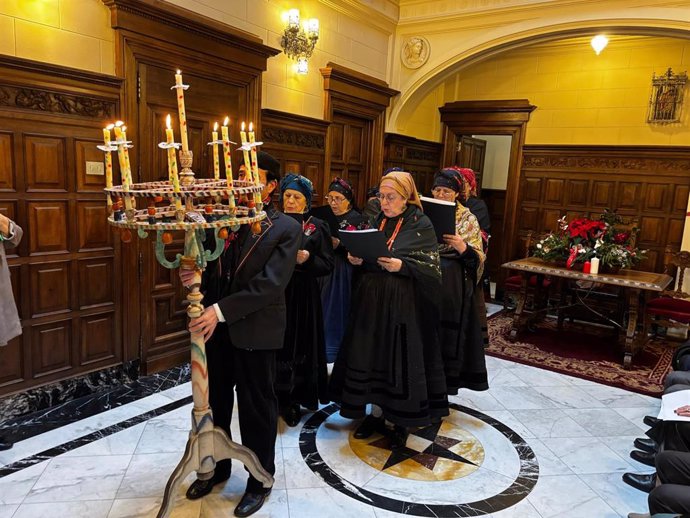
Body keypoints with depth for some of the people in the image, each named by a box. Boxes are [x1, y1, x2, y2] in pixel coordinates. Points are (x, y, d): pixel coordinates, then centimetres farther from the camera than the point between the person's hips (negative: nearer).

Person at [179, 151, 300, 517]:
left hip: (255, 330, -4)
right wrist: (193, 274, -16)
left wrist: (221, 309, -24)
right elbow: (206, 262, 8)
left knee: (256, 408, 11)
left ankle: (260, 481, 33)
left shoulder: (286, 229, -9)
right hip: (215, 326, 5)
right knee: (214, 402, 19)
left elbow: (270, 284, -18)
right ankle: (216, 467, 43)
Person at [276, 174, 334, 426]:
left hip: (304, 296, -1)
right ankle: (277, 396, 18)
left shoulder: (317, 227, 2)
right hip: (276, 293, 1)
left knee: (300, 344, 4)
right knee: (277, 345, 2)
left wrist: (308, 259, -19)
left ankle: (296, 398, 19)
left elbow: (328, 265, -2)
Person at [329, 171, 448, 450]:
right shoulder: (376, 222, 9)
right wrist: (357, 259, -5)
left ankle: (401, 423, 20)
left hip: (403, 305, -5)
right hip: (371, 302, 5)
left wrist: (403, 266, -24)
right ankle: (376, 414, 28)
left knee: (401, 360, 2)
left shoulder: (421, 226, -7)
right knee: (371, 356, 10)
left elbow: (433, 269, -10)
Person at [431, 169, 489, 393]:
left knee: (448, 333, 3)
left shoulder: (468, 219, -1)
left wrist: (462, 246, -22)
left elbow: (478, 258, -4)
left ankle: (444, 384, 17)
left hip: (452, 285, -2)